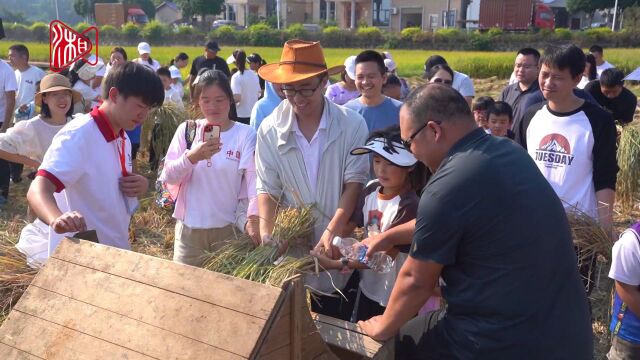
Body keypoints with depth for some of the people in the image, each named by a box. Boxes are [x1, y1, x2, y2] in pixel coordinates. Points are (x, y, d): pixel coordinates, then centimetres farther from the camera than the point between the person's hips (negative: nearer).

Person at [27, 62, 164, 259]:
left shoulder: (122, 138, 7)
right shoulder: (78, 135, -20)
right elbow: (37, 190, -30)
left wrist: (141, 185, -5)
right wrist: (58, 218, -52)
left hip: (116, 251, 9)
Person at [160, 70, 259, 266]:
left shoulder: (246, 134, -5)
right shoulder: (186, 130, 2)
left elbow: (254, 179, -14)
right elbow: (168, 177, -3)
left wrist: (253, 217, -31)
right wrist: (192, 157, -22)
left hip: (229, 228, -2)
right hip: (189, 227, 2)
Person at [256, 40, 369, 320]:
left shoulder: (352, 125, -7)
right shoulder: (270, 130, -2)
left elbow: (354, 183, -8)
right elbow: (267, 189, 0)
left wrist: (332, 231, -19)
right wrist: (265, 233, -15)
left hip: (338, 247, -1)